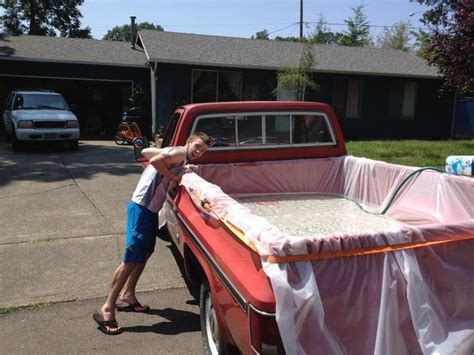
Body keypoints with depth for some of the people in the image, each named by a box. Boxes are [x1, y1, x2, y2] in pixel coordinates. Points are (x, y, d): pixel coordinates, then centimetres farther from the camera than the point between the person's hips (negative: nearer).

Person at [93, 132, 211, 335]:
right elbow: (155, 160, -28)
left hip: (150, 209, 11)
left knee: (145, 253, 19)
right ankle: (106, 310, -4)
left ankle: (128, 297, 33)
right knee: (131, 259, -10)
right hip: (142, 208, -11)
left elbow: (146, 151, 20)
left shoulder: (177, 156, 16)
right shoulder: (179, 153, -11)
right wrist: (174, 177, -17)